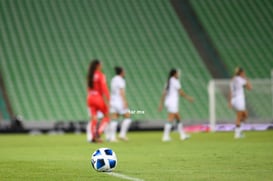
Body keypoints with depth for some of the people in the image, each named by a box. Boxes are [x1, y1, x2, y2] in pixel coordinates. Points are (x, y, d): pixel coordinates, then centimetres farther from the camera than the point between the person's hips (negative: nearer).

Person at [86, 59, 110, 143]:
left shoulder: (90, 76, 9)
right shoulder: (100, 75, -10)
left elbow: (89, 89, 13)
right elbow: (104, 88, -15)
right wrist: (106, 101, -15)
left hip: (90, 98, 6)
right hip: (99, 98, -6)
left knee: (93, 118, 5)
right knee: (106, 117, 8)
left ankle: (91, 137, -4)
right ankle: (98, 132, -9)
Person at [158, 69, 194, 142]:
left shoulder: (168, 82, 15)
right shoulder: (175, 81, -10)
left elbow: (163, 94, 13)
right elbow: (181, 92, -10)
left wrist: (161, 104, 12)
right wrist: (188, 97, 3)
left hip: (168, 102, 9)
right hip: (173, 103, -9)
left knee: (178, 118, 15)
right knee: (170, 120, -11)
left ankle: (183, 135, 17)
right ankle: (165, 136, -17)